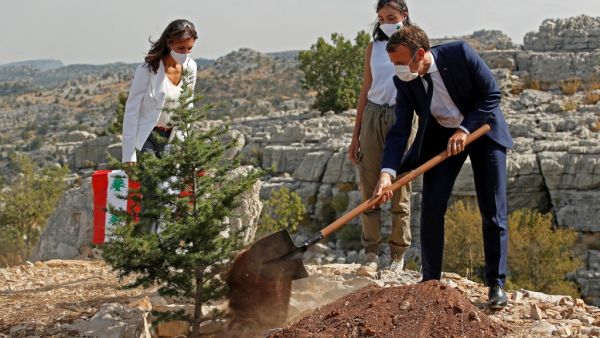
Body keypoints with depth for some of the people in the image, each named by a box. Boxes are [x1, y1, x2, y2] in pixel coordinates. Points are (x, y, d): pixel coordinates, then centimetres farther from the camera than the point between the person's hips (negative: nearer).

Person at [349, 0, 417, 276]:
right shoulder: (373, 48, 12)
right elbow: (365, 91, 14)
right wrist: (356, 135, 11)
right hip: (373, 117, 3)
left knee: (400, 191, 1)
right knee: (369, 189, -1)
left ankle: (398, 256, 9)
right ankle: (371, 255, 4)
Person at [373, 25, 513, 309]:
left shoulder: (460, 53, -24)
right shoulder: (404, 81, -15)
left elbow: (492, 94, -17)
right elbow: (399, 131, -16)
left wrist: (464, 129, -25)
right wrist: (387, 173, -30)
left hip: (482, 129, -3)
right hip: (441, 136, 3)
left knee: (493, 212, -4)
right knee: (431, 208, -6)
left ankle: (496, 284, 4)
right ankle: (430, 280, 6)